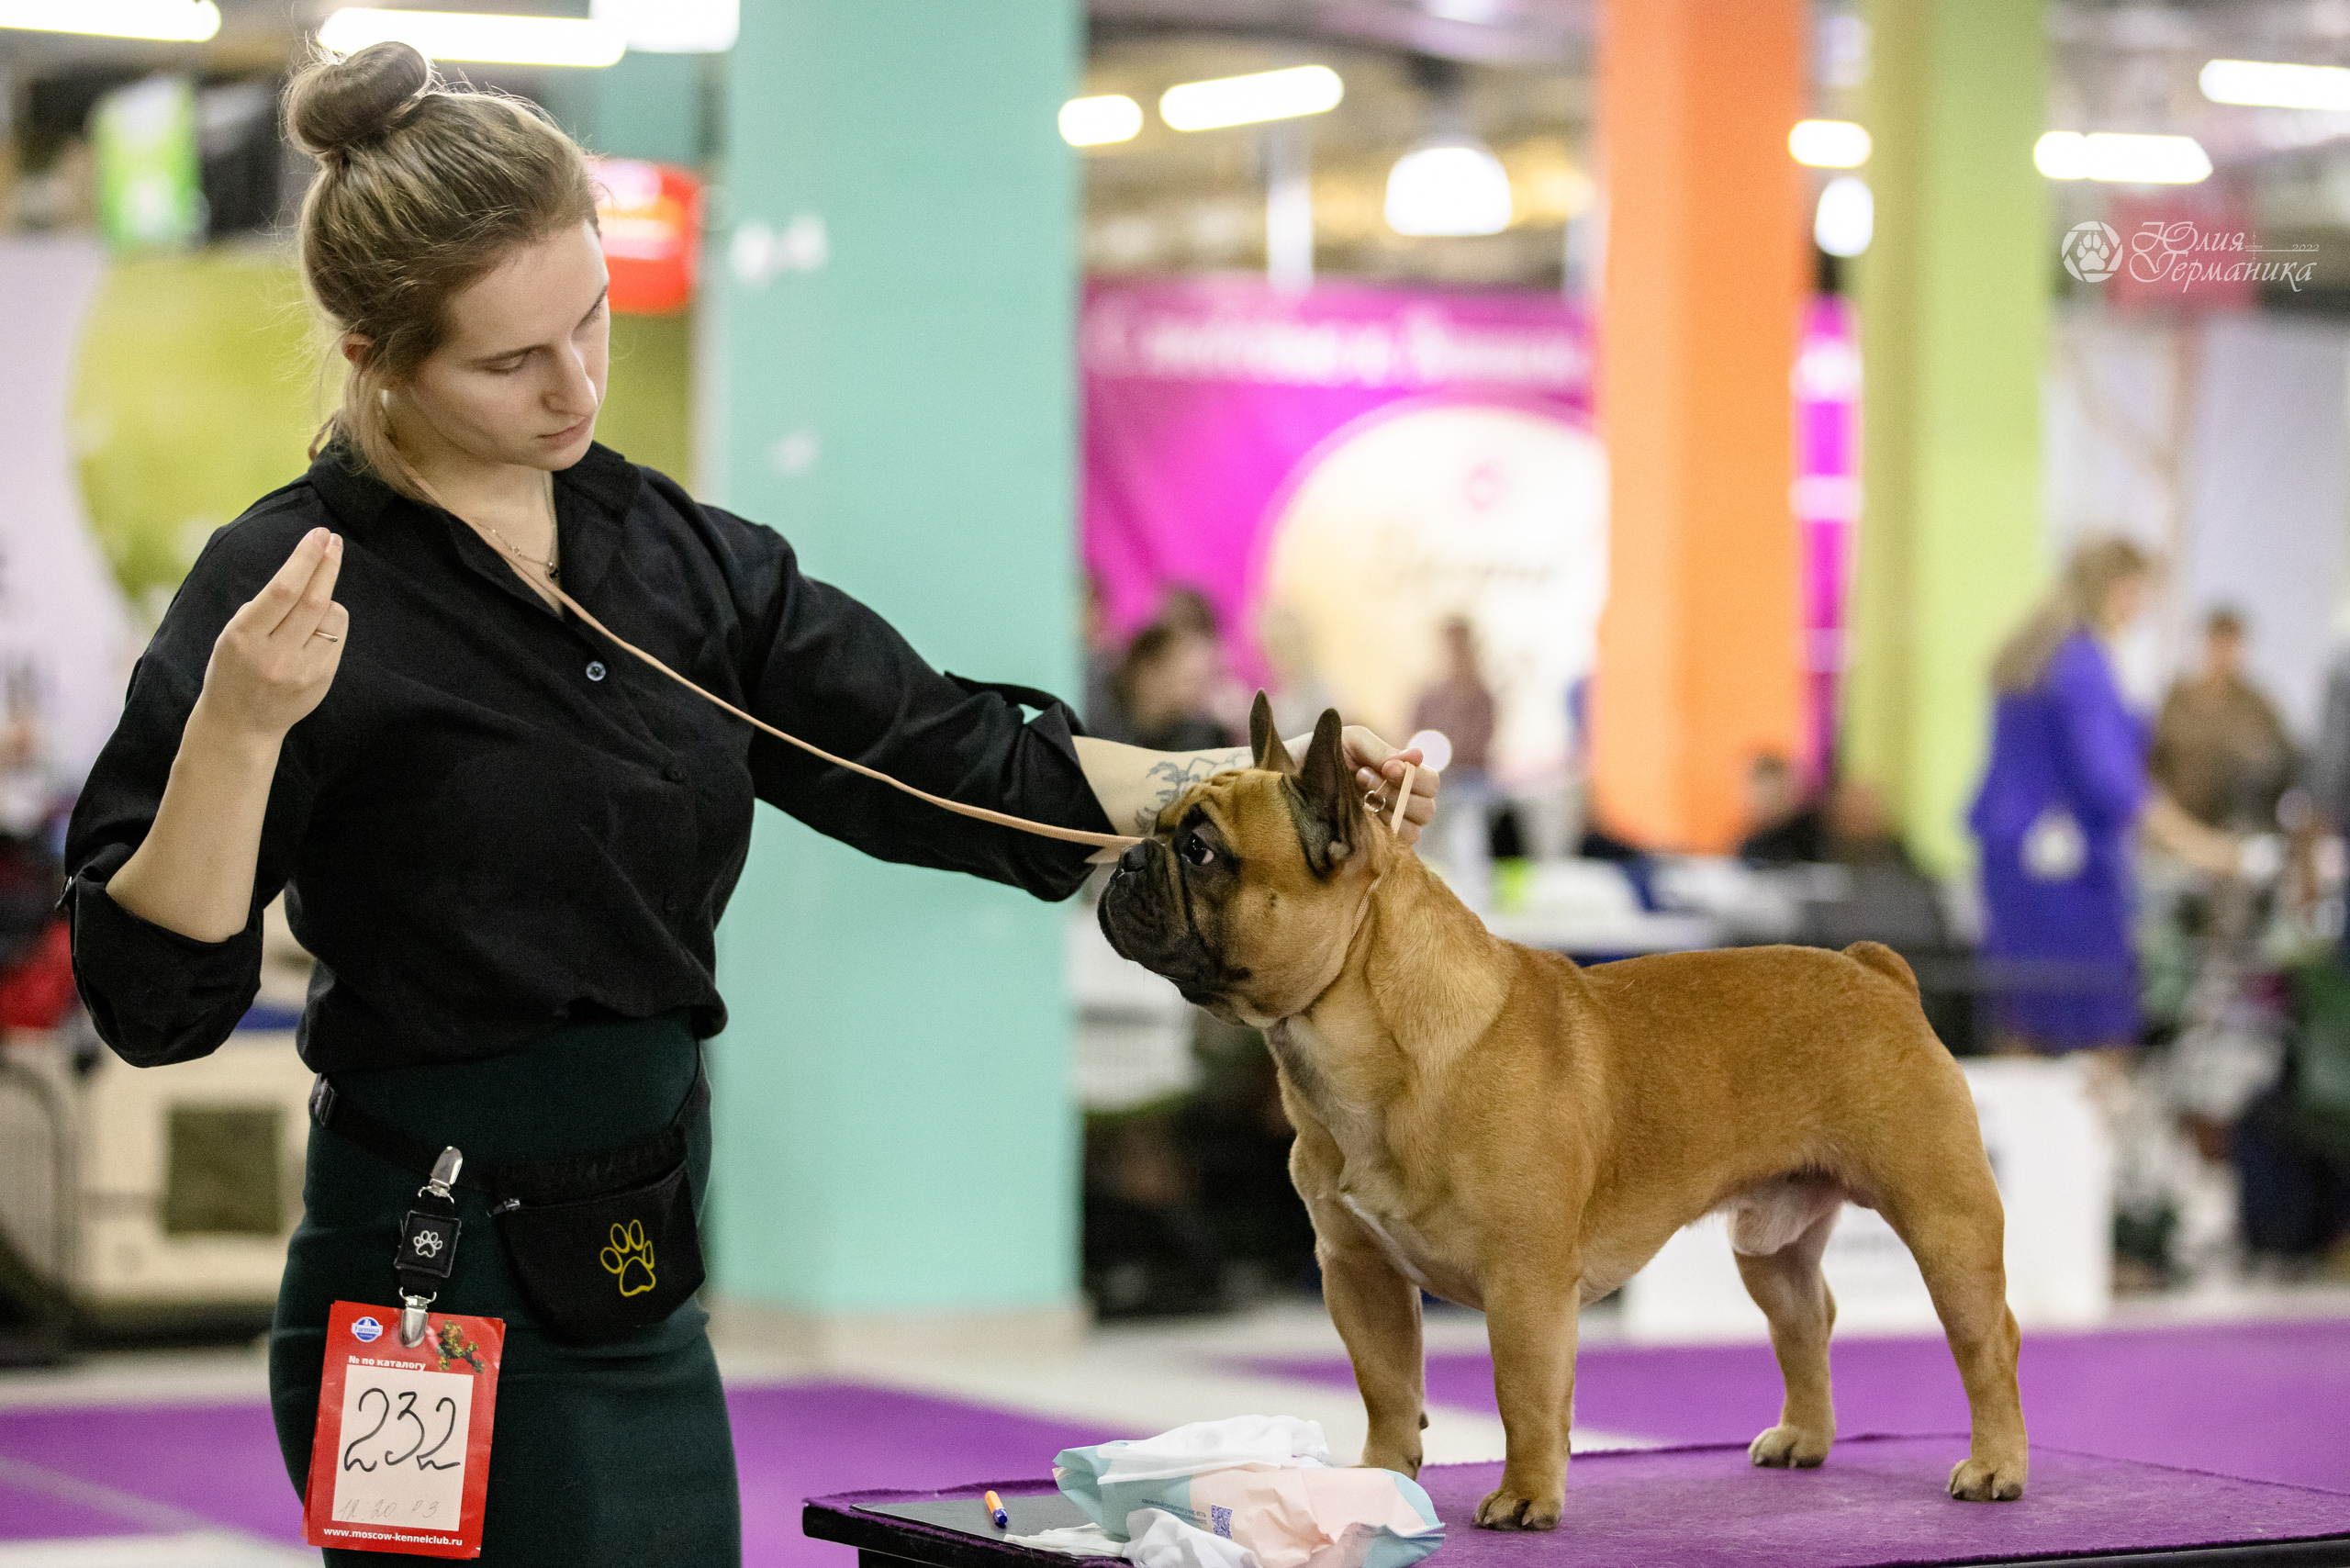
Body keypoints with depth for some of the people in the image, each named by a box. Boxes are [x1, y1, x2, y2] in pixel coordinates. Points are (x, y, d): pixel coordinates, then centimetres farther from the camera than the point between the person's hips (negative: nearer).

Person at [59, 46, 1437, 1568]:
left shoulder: (671, 554, 7)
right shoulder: (302, 587, -12)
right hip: (450, 1299, -7)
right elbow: (155, 997, -16)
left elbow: (941, 763, 9)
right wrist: (238, 729, -30)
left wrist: (1245, 782, -1)